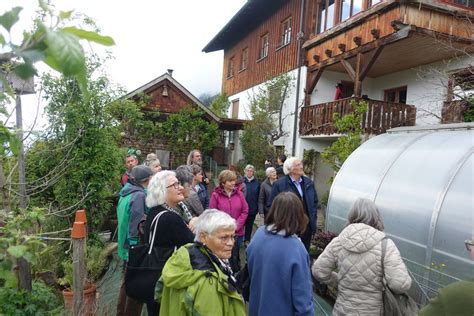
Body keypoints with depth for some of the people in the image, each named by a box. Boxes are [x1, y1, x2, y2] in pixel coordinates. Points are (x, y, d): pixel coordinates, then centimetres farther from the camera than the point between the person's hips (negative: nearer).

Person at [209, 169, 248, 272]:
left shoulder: (239, 193, 1)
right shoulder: (215, 195, -7)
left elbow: (245, 211, 2)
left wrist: (237, 225, -8)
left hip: (238, 232, 2)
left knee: (235, 257, 12)